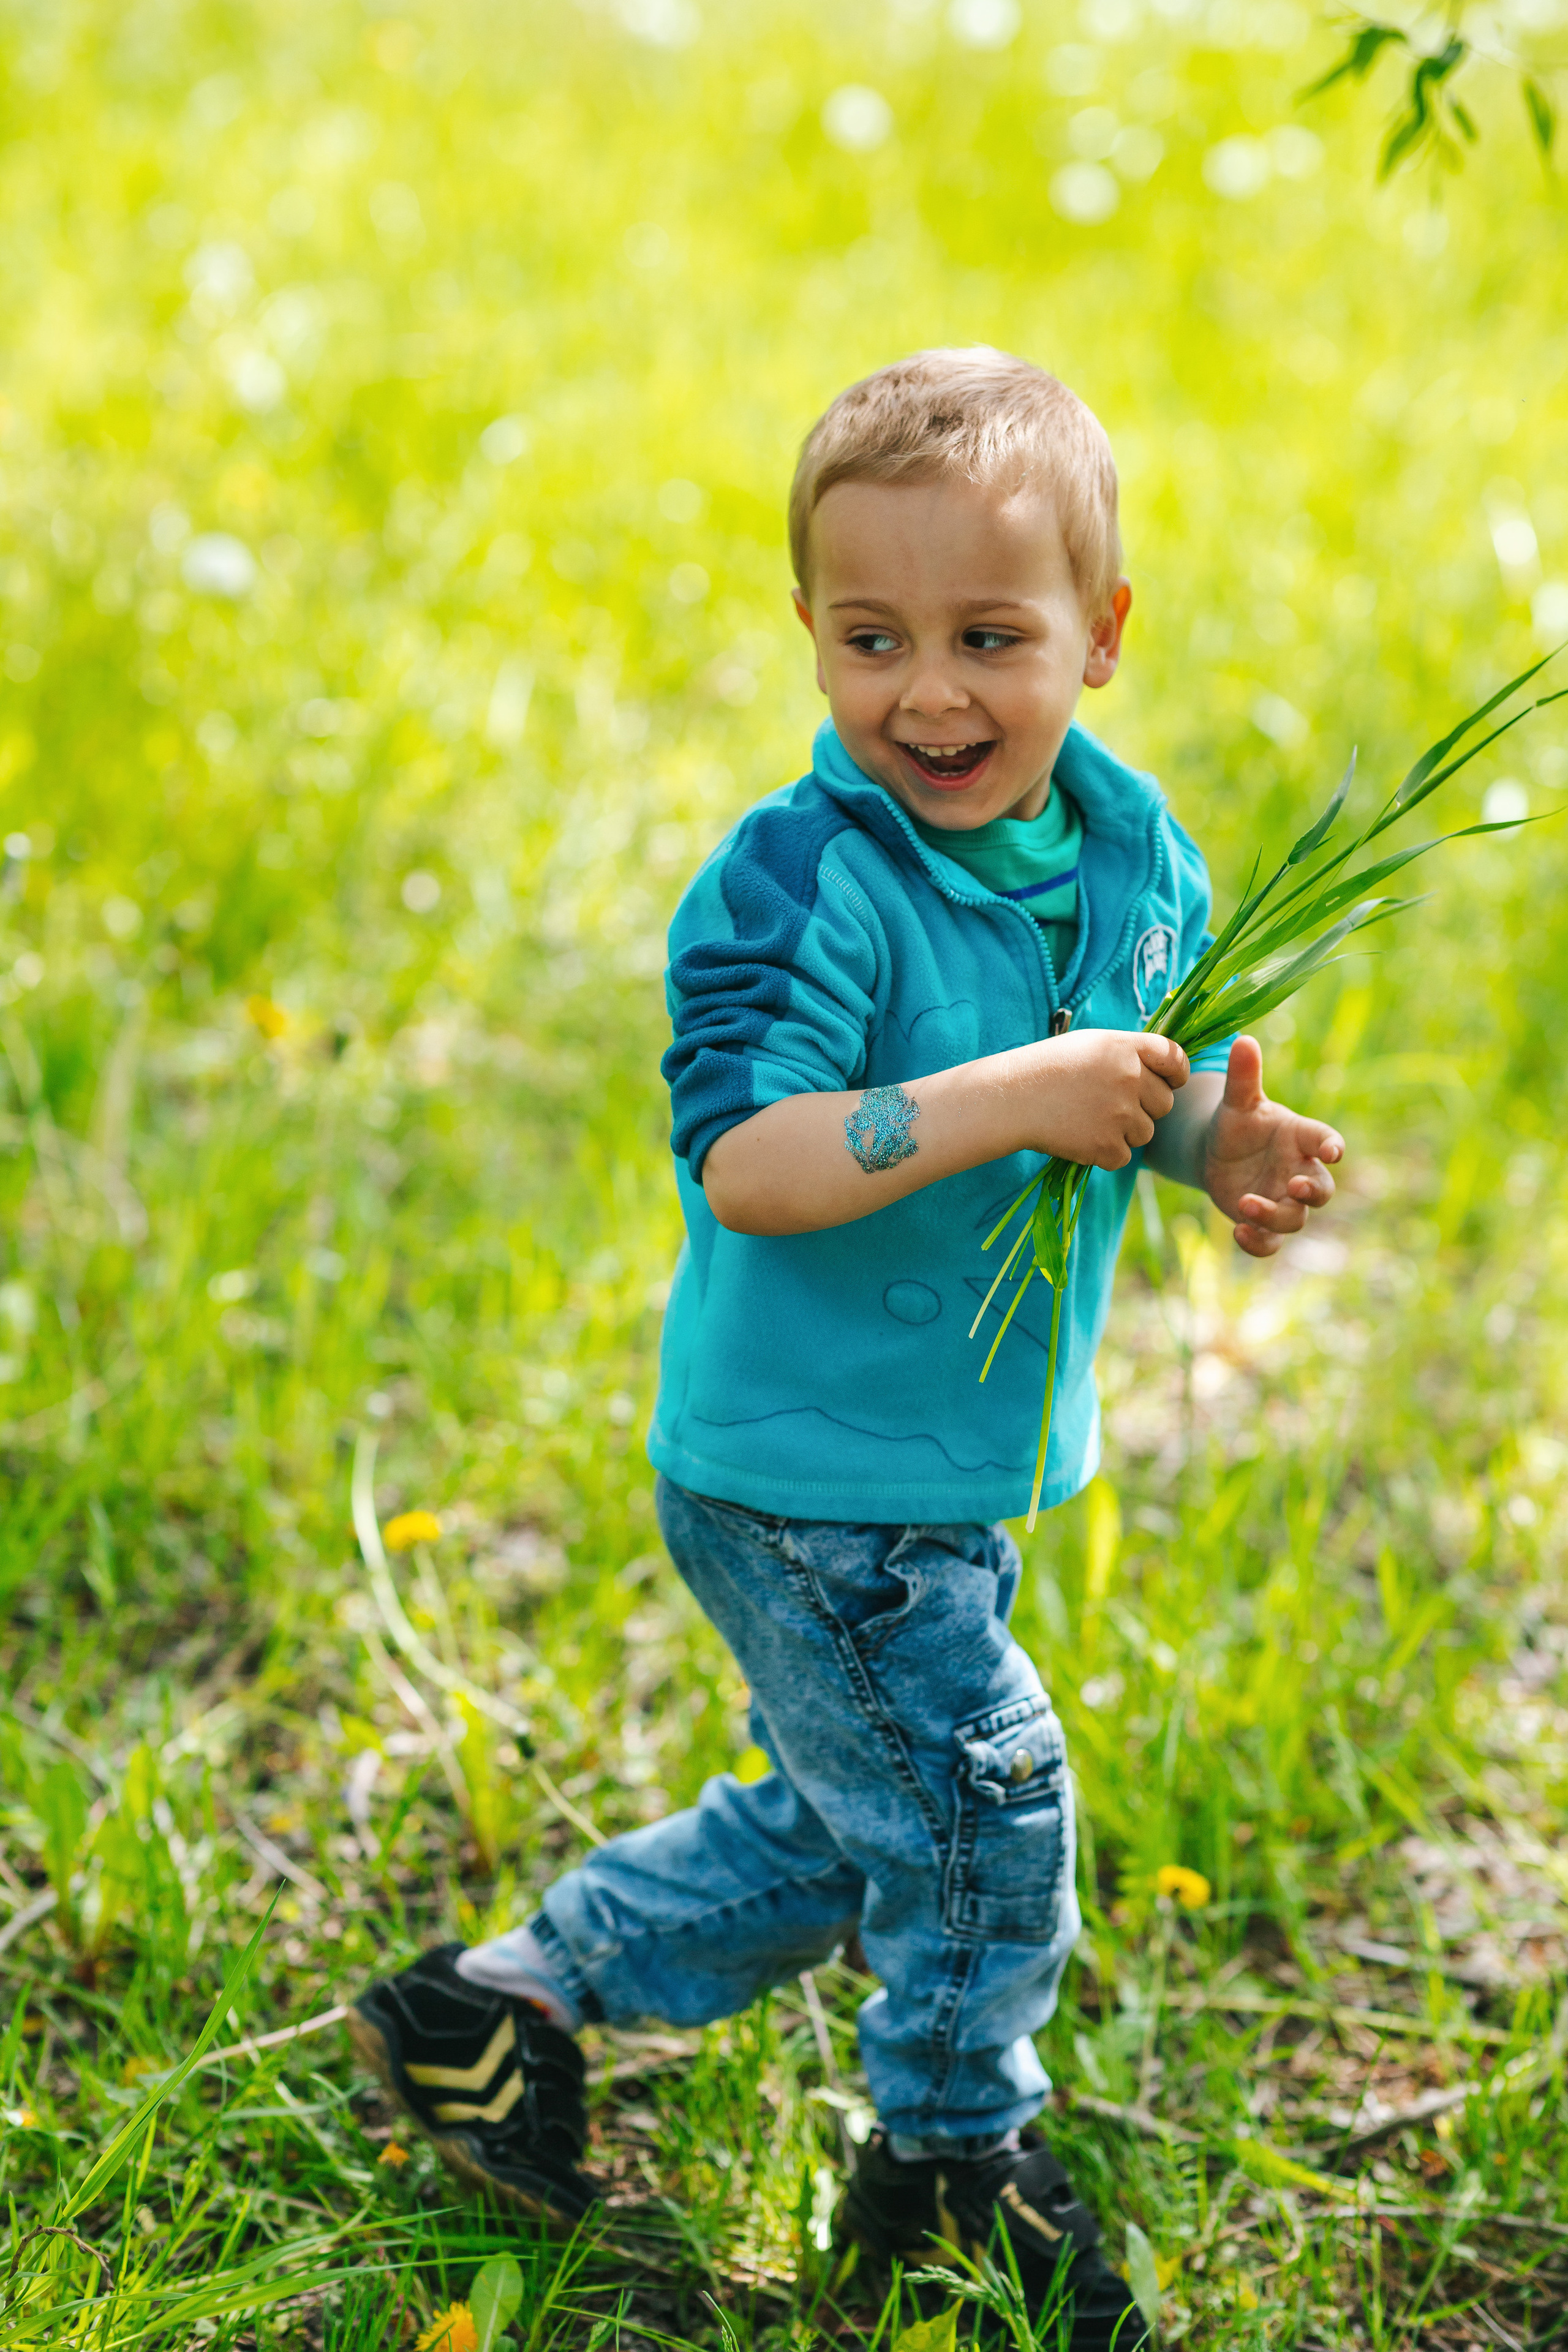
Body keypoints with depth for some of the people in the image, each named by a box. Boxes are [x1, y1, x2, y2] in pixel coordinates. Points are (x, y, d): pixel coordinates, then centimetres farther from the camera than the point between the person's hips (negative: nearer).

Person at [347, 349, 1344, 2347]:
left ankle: (512, 2001, 38)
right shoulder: (802, 886, -23)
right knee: (978, 1811, 5)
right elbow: (743, 1164, -32)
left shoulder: (1131, 847, -1)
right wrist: (1013, 1098, -38)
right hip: (804, 1483, -8)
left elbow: (1158, 1072, 14)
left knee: (845, 1827, 21)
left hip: (963, 1468, 8)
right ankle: (955, 2155, 32)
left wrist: (1217, 1144, -8)